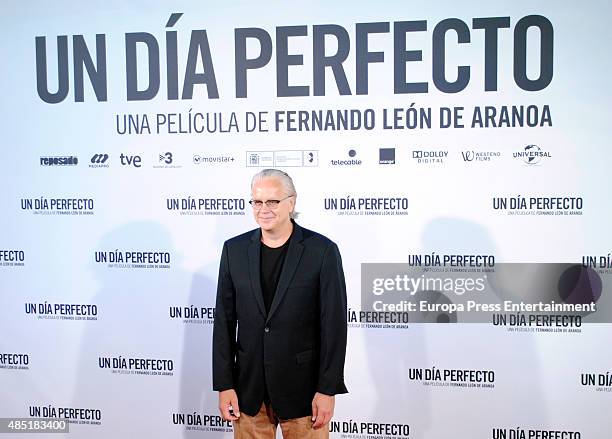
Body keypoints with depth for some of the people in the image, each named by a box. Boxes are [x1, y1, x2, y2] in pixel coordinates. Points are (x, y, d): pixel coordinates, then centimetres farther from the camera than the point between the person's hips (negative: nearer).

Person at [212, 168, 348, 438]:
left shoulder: (322, 250, -9)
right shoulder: (234, 249, 2)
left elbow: (334, 324, -8)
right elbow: (224, 321, 3)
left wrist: (328, 389, -10)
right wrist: (224, 385, 0)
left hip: (302, 385, -3)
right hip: (249, 386, 3)